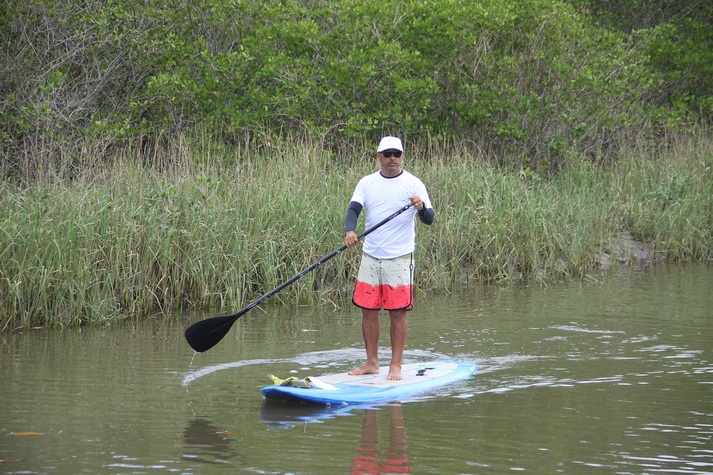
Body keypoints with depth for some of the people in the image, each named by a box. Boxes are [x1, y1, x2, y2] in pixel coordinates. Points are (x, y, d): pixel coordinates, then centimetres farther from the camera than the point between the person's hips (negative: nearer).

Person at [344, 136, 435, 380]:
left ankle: (395, 366, 4)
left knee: (398, 312, -3)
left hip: (399, 258, -4)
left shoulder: (413, 184, -3)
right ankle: (371, 363, 17)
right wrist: (349, 231, -24)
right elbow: (353, 210, -3)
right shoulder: (367, 183, 7)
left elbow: (429, 219, -9)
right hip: (370, 257, 4)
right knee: (368, 310, 6)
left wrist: (422, 208, -32)